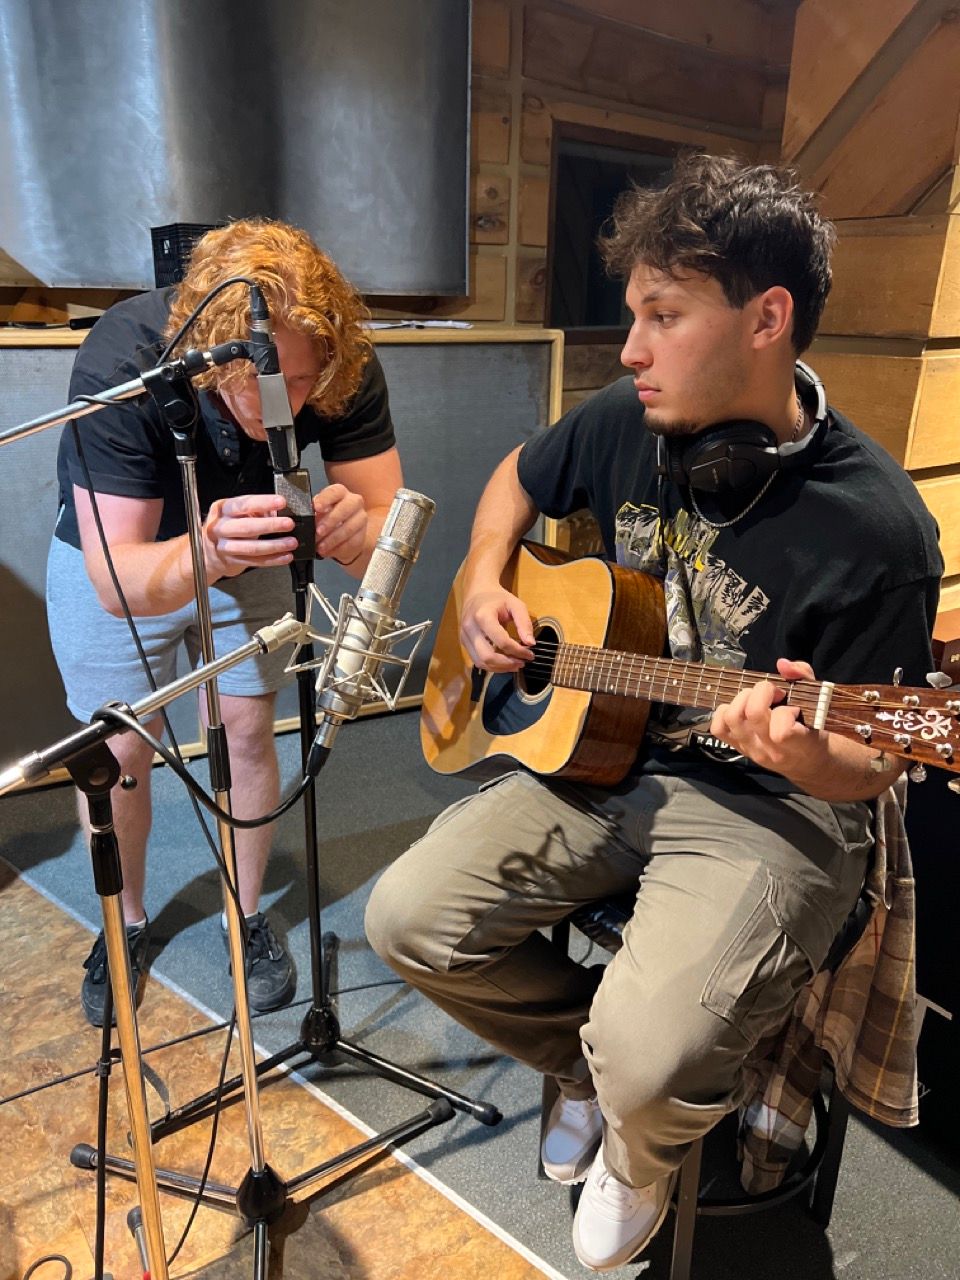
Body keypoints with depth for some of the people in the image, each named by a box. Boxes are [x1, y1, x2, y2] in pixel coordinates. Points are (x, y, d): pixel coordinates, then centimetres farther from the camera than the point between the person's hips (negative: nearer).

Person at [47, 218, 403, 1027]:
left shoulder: (346, 370, -29)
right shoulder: (122, 362, -36)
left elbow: (390, 531, -31)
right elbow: (115, 578, -37)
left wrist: (358, 531, -55)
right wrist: (202, 555, -59)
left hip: (250, 545, 2)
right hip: (118, 552, -1)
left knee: (247, 731, 4)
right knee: (118, 751, 3)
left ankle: (247, 913, 28)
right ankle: (125, 922, 30)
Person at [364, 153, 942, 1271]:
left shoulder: (873, 529, -20)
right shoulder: (626, 423, -3)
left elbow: (872, 768, -11)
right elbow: (518, 480, 19)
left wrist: (807, 757, -35)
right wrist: (485, 583, 1)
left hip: (767, 809, -5)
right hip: (599, 753, 6)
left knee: (648, 1063, -25)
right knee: (407, 918, -6)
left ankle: (641, 1157, 18)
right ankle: (587, 1064, 23)